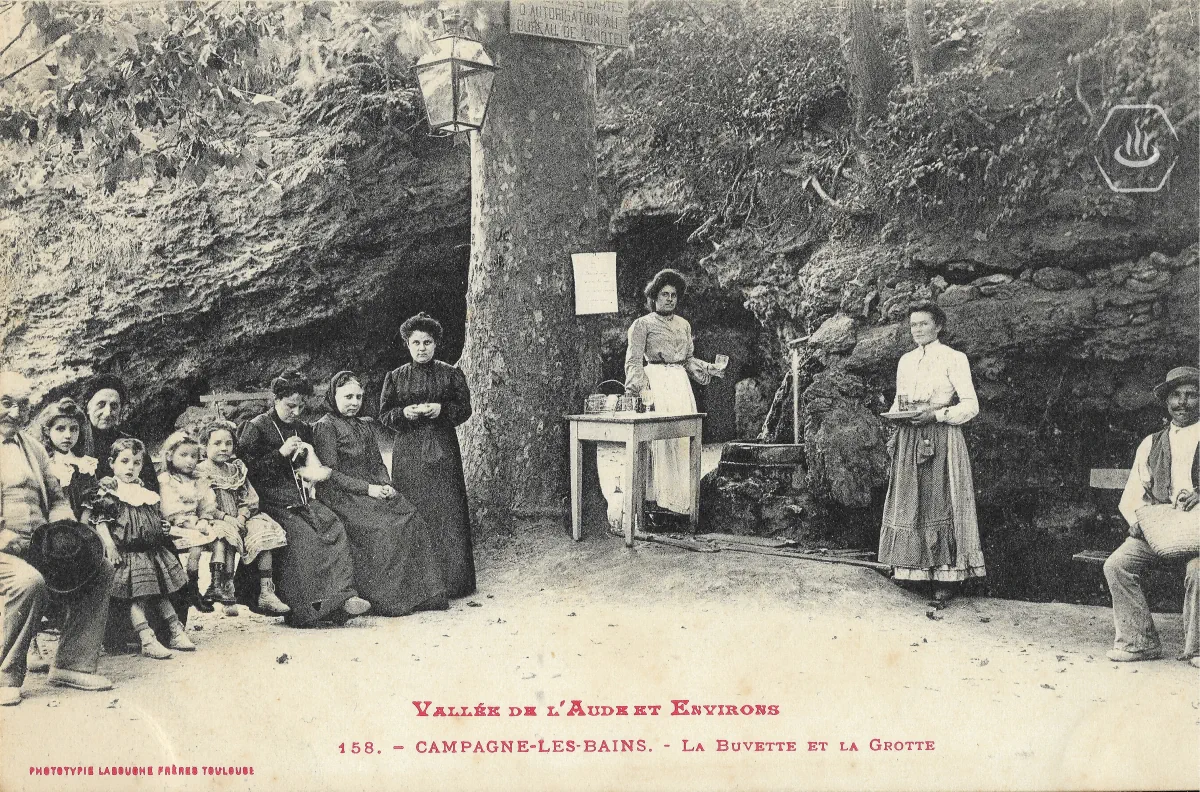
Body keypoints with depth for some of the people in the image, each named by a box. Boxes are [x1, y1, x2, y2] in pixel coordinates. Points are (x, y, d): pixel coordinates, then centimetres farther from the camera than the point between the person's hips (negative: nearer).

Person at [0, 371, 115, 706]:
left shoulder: (33, 448, 21)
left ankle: (71, 664, -5)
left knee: (101, 568, -9)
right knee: (30, 581, -35)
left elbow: (57, 500, 26)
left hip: (38, 545, 7)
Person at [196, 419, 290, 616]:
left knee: (265, 533, -20)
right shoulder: (200, 472, 2)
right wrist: (226, 518, -18)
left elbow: (250, 499, 14)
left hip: (239, 520, 5)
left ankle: (266, 593, -24)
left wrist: (242, 516, -7)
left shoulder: (237, 469, 19)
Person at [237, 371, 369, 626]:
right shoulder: (256, 428, 3)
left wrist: (311, 469, 5)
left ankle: (344, 595, -30)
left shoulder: (303, 429, 21)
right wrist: (281, 453, -10)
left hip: (301, 497, 6)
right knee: (302, 534, -31)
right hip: (271, 500, -6)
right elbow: (247, 469, -4)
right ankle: (304, 609, -33)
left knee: (335, 527, -23)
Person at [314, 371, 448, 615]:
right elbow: (330, 474, -10)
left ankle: (421, 592, -18)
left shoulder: (364, 425, 21)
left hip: (373, 489, 7)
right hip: (343, 495, -7)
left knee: (412, 519, -18)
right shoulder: (325, 427, -3)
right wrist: (368, 488, -16)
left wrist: (386, 485, 0)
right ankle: (388, 600, -24)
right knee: (383, 526, -31)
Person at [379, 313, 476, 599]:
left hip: (442, 451, -1)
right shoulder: (395, 377, 9)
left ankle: (451, 582, 1)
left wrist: (442, 409, -13)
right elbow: (384, 414, 9)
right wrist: (404, 413, -11)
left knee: (446, 512, -5)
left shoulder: (451, 374, 7)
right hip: (408, 454, 1)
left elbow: (465, 409, 4)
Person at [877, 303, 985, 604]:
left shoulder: (954, 359, -2)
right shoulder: (906, 361, 15)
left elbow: (971, 405, -6)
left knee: (940, 503, -7)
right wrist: (896, 413, 1)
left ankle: (945, 576, -4)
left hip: (941, 439, -6)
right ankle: (912, 568, 14)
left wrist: (936, 414, -18)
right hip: (909, 440, 6)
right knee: (909, 504, 6)